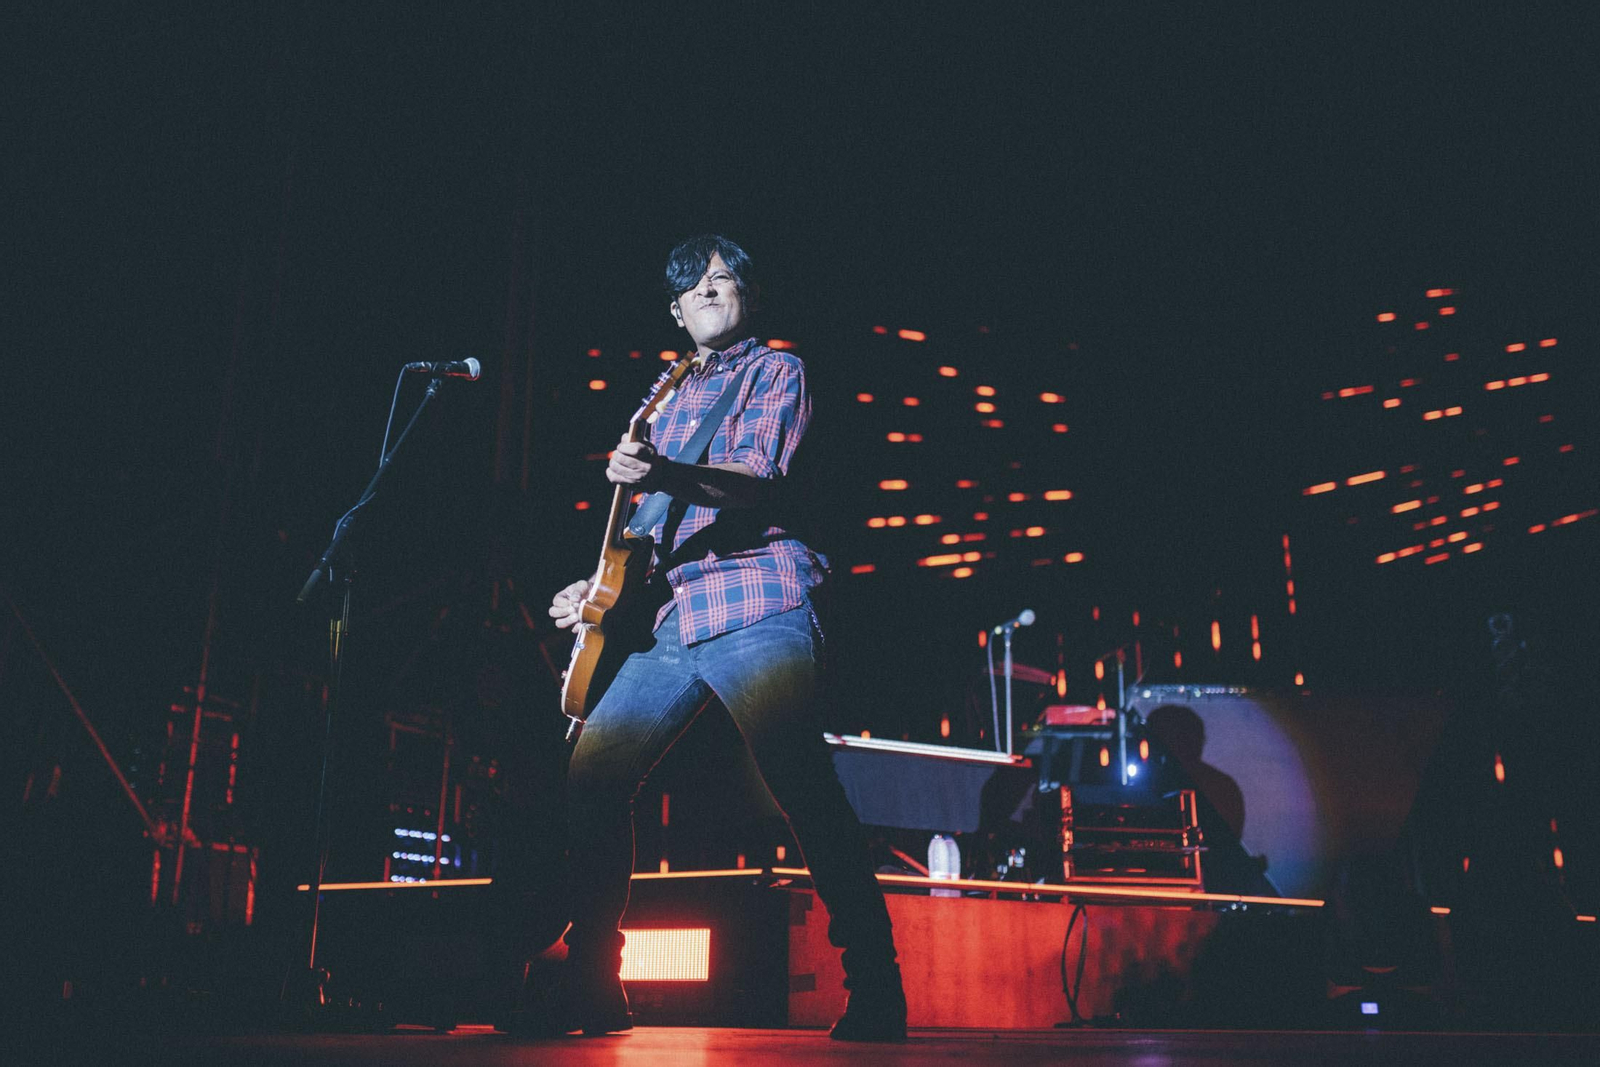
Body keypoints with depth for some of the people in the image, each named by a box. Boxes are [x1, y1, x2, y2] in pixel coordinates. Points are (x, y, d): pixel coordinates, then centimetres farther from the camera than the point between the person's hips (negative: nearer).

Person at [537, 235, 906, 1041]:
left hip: (758, 609, -7)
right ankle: (592, 988, 10)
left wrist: (665, 475, -31)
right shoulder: (672, 401, 26)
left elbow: (760, 478, -13)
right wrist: (605, 584, 15)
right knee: (591, 777, 0)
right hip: (675, 621, 7)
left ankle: (875, 991, -8)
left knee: (808, 794, -16)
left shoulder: (776, 371, 6)